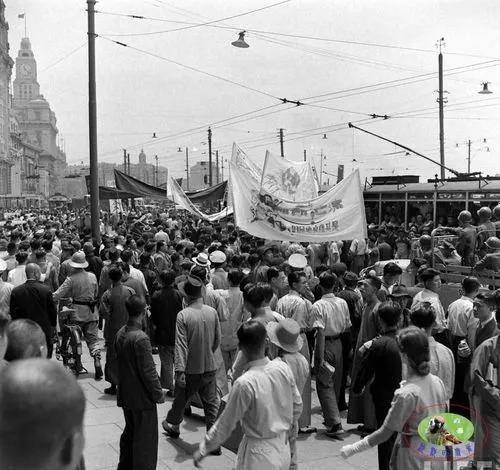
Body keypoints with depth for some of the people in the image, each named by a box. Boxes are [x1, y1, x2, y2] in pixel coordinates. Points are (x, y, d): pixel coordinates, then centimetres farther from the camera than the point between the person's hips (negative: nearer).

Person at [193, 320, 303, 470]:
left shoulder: (244, 384, -24)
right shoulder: (283, 368, -9)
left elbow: (226, 424, -14)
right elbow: (297, 406, 5)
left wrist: (203, 450, 0)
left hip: (259, 456, -6)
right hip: (283, 448, 6)